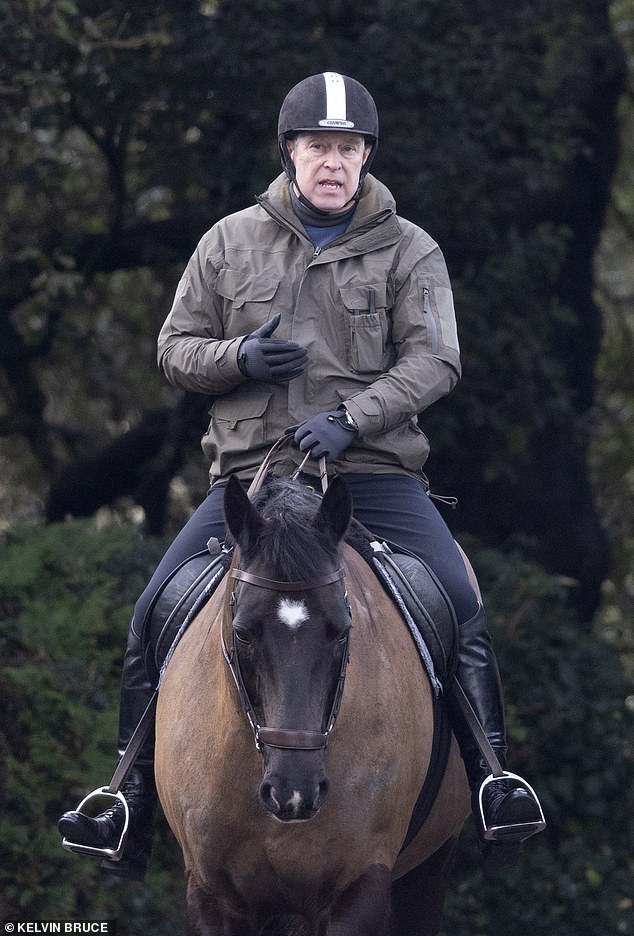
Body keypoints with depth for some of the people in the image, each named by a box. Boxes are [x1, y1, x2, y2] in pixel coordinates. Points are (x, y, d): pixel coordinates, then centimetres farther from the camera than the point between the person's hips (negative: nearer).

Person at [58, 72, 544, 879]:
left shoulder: (408, 251, 3)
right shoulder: (230, 242, 8)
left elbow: (433, 359, -6)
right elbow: (175, 348, 12)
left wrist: (351, 417, -21)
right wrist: (238, 359, -11)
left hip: (375, 470, -1)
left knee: (460, 605, -20)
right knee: (155, 610, -10)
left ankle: (489, 775, -9)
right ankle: (132, 798, 0)